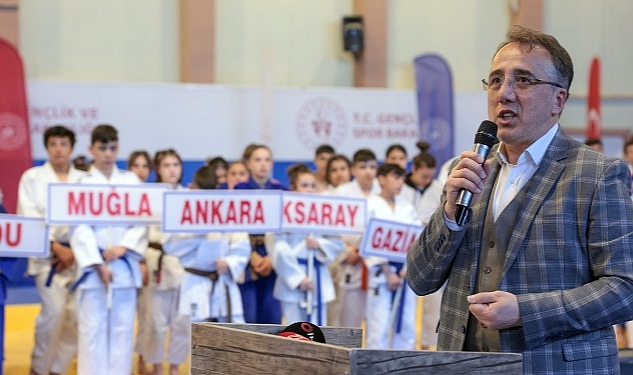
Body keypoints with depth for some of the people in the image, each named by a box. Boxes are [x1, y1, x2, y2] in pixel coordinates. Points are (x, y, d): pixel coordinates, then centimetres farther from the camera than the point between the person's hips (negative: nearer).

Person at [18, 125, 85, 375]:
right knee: (54, 311, -16)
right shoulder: (32, 177, 3)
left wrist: (75, 251, -10)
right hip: (47, 256, -3)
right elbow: (28, 217, -5)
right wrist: (56, 247, -12)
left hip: (78, 255, 3)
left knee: (76, 314, -2)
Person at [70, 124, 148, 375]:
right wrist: (98, 264, -13)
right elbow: (81, 229, -5)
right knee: (92, 327, -3)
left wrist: (123, 247, -12)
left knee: (123, 327, 4)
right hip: (93, 265, -2)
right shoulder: (82, 184, 1)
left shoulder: (131, 181, 9)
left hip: (125, 264, 2)